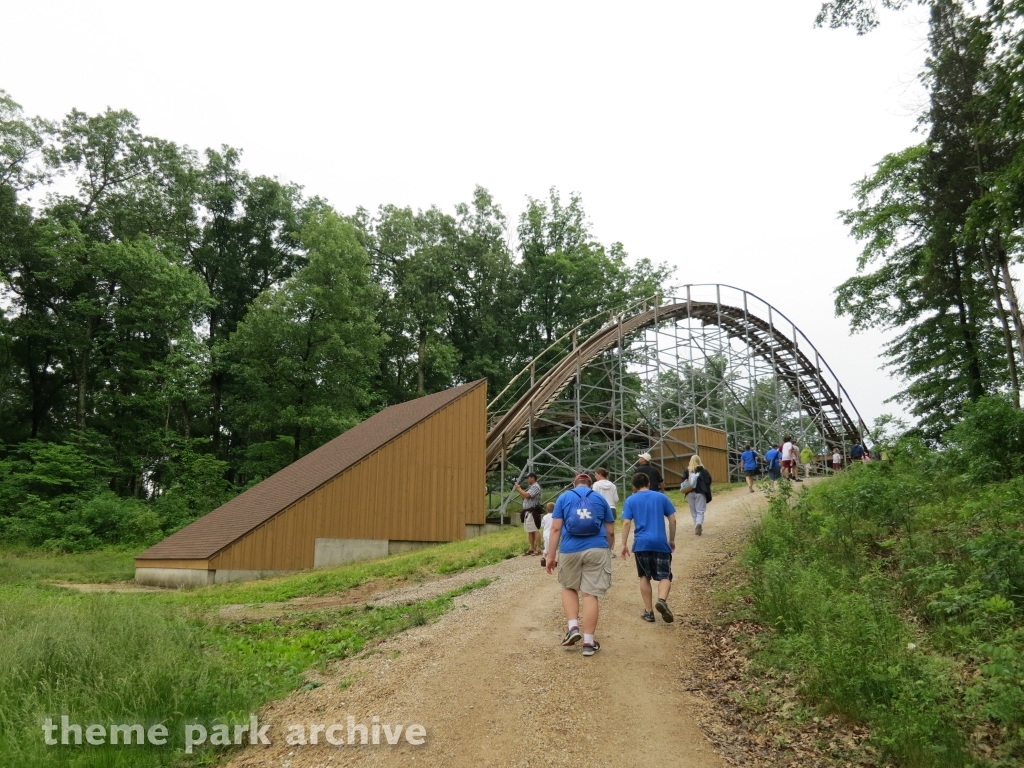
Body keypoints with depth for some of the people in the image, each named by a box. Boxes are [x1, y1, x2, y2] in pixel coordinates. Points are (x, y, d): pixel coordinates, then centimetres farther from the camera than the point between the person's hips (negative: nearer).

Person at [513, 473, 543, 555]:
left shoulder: (535, 487, -11)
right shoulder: (530, 487, 21)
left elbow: (527, 495, -23)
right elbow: (524, 497, 20)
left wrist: (519, 489, -10)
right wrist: (519, 490, 8)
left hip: (532, 512, -10)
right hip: (527, 512, 10)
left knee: (535, 530, -10)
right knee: (529, 531, 12)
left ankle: (538, 549, -10)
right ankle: (532, 549, 17)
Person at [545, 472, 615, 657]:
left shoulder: (564, 498, 10)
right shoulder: (600, 498, 13)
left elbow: (556, 529, 1)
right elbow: (610, 531, 14)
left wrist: (550, 555, 3)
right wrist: (609, 549, 30)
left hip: (570, 550, 0)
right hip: (596, 549, 0)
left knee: (569, 588, 22)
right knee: (591, 594, 3)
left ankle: (573, 627, 7)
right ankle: (589, 642, 5)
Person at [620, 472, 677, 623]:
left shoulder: (631, 500, 4)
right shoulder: (661, 497, 9)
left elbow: (626, 523, -5)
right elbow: (672, 519, 7)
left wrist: (624, 544, -1)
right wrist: (672, 539, 17)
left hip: (641, 543, 0)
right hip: (661, 543, 0)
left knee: (645, 577, 15)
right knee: (665, 576, 5)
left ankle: (648, 611, 15)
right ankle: (662, 600, -23)